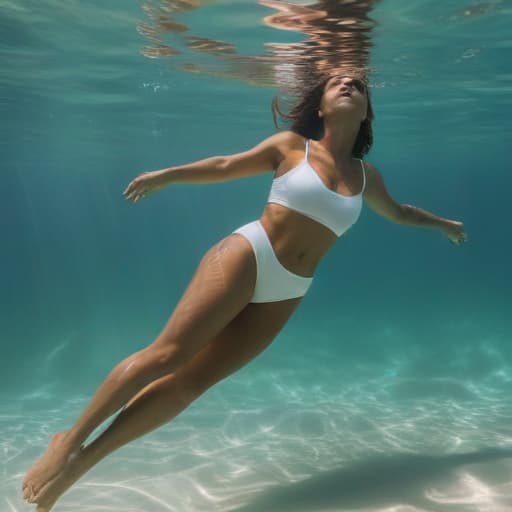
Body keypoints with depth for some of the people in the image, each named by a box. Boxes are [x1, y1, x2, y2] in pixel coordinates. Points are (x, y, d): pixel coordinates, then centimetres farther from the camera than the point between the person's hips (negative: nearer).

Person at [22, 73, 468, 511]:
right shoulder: (292, 146, 3)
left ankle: (84, 459, 4)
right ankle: (70, 440, -1)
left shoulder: (366, 177, 13)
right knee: (167, 354, -16)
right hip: (247, 256, -3)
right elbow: (226, 166, 7)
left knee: (193, 381, -4)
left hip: (285, 295, 4)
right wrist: (166, 175, 0)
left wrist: (441, 222, 42)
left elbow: (398, 212, 32)